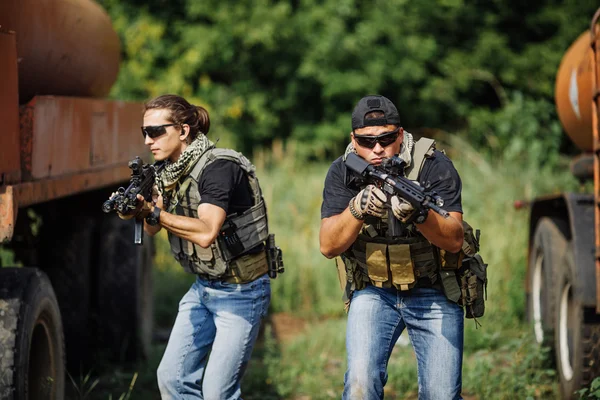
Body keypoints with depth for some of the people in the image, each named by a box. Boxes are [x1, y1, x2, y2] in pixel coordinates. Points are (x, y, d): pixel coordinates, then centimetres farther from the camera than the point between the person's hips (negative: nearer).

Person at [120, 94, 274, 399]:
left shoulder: (218, 167, -22)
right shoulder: (171, 170, 5)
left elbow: (206, 232, -33)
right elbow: (153, 228, 1)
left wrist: (154, 213, -31)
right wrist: (135, 206, -19)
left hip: (241, 291, -8)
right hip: (203, 288, 9)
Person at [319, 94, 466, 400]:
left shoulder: (435, 166, -15)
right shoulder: (343, 173, -7)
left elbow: (454, 241, -22)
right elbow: (328, 246, -13)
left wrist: (417, 215, -41)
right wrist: (358, 209, -31)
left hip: (433, 294, -1)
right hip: (373, 293, 1)